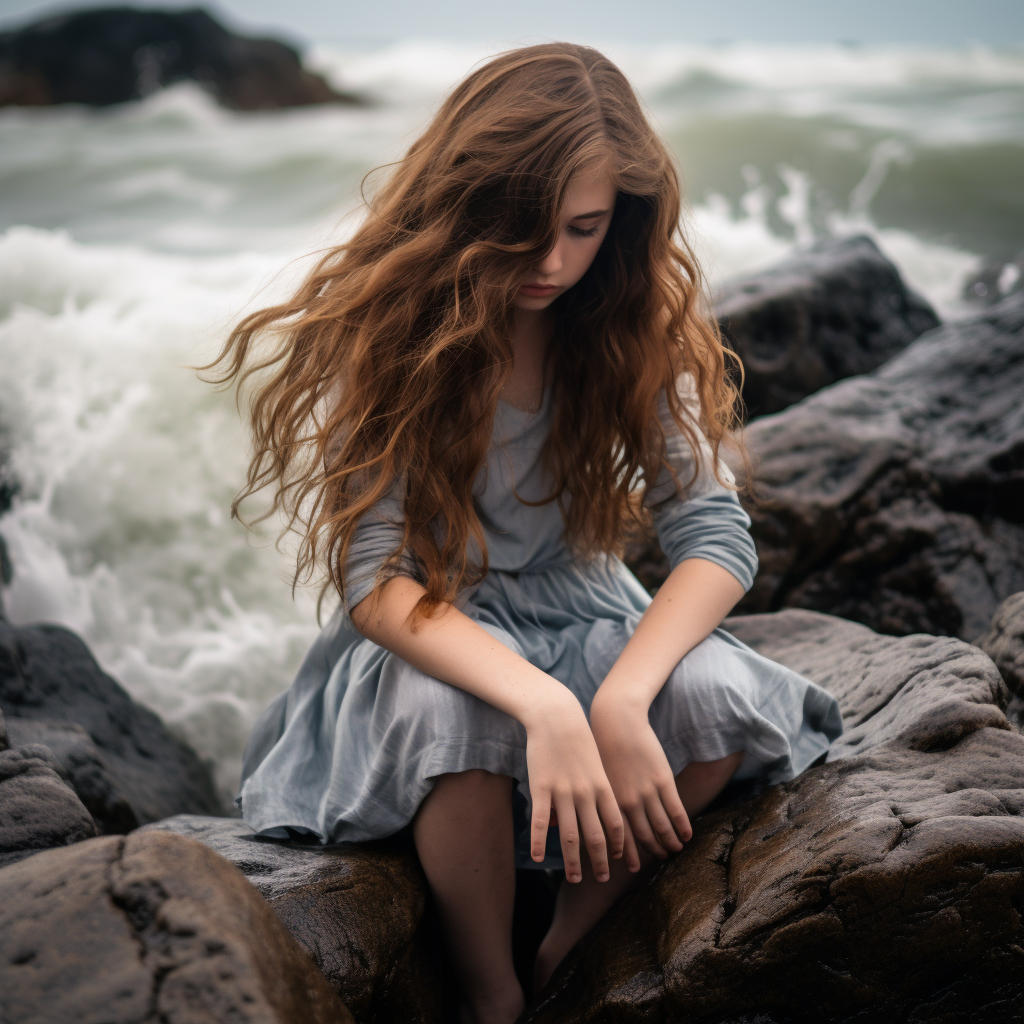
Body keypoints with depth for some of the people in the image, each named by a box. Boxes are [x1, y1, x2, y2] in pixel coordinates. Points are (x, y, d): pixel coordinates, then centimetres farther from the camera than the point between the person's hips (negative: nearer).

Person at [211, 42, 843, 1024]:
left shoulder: (638, 320, -7)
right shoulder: (378, 322, -15)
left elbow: (715, 535, -13)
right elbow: (373, 577, -21)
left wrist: (621, 700, -32)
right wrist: (542, 704, -38)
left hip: (582, 611, 3)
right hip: (422, 636, -2)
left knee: (719, 698, -29)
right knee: (449, 718, -37)